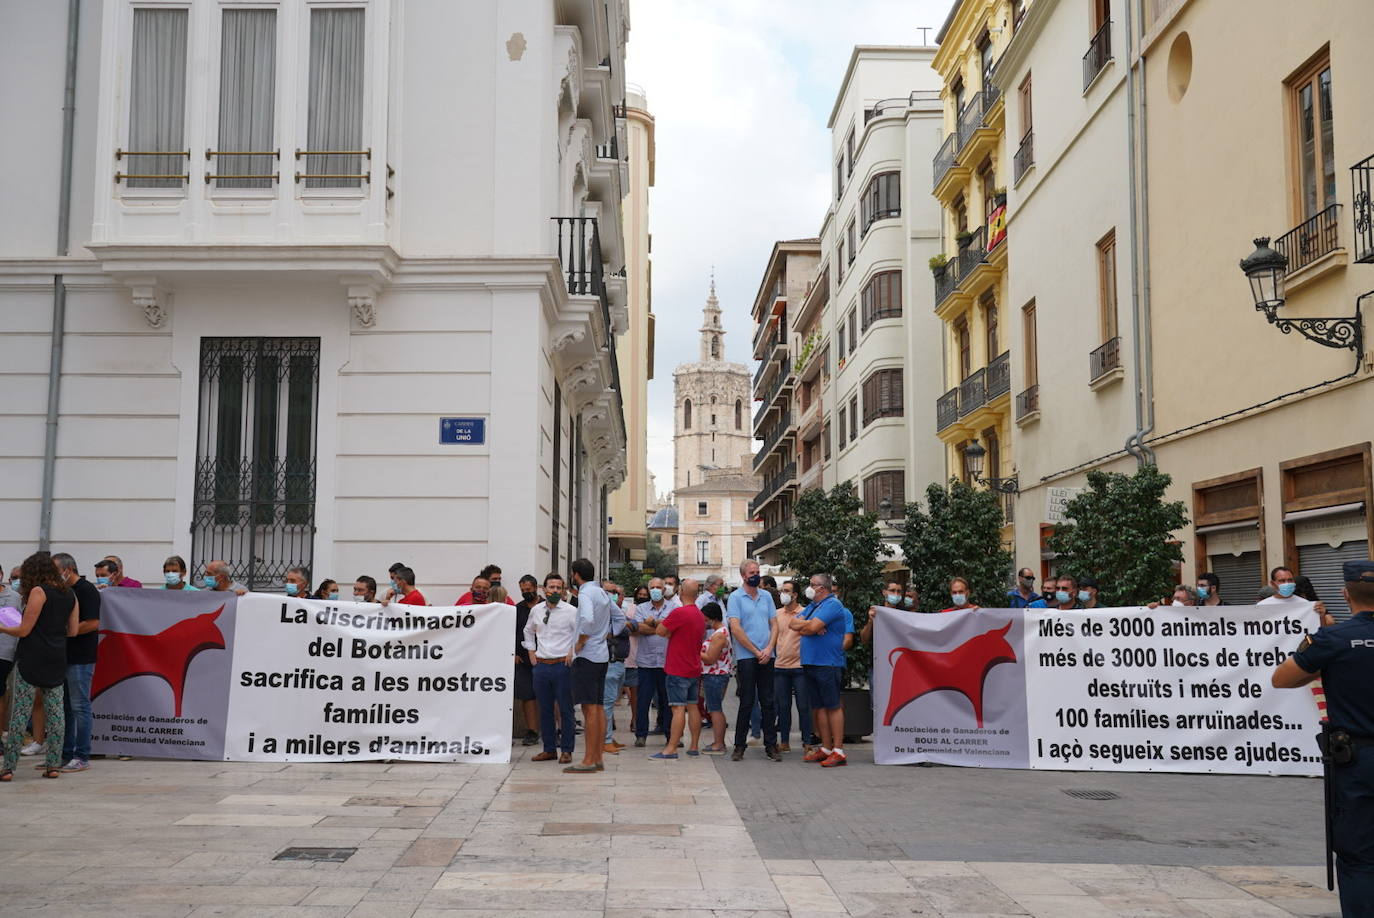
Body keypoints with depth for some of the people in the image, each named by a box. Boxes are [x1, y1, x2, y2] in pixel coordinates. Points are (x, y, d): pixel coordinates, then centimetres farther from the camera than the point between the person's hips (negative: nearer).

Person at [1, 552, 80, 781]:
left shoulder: (39, 591, -9)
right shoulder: (70, 595, 10)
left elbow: (24, 630, -10)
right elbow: (72, 631, 11)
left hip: (31, 658, -6)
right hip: (57, 660, 6)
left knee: (20, 712, -1)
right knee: (55, 712, 7)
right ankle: (54, 765, 7)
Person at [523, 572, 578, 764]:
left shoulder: (571, 611, -5)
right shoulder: (536, 610, 9)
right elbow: (528, 630, 26)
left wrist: (573, 652, -9)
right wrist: (531, 651, 17)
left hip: (562, 664, -4)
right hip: (541, 665, 4)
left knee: (566, 709, 0)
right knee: (545, 709, 9)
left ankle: (566, 750, 7)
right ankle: (549, 749, 18)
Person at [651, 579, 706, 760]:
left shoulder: (679, 612, -17)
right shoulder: (700, 615, 10)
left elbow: (660, 631, -13)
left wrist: (666, 627, 7)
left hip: (678, 669, -8)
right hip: (694, 669, 8)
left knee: (678, 708, -9)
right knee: (693, 706, 11)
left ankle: (671, 749, -9)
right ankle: (695, 746, 16)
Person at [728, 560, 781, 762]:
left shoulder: (766, 596, 13)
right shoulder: (736, 598, -3)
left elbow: (774, 624, 11)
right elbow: (736, 629, -10)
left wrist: (769, 649, -5)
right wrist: (756, 652, -9)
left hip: (766, 657, 4)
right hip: (746, 657, -4)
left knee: (768, 702, 5)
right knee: (747, 702, -1)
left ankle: (771, 745, 11)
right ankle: (739, 745, 8)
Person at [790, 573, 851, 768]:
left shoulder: (833, 604, -9)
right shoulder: (812, 606, 20)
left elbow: (812, 627, -18)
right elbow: (793, 624, 12)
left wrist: (804, 625, 3)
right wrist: (809, 625, -6)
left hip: (828, 664, -9)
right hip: (811, 664, 9)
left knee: (833, 706, -7)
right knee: (818, 707, 11)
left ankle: (838, 751, -6)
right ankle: (826, 748, 18)